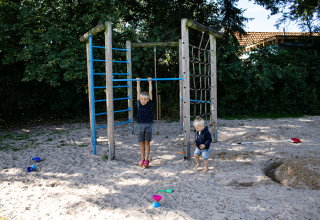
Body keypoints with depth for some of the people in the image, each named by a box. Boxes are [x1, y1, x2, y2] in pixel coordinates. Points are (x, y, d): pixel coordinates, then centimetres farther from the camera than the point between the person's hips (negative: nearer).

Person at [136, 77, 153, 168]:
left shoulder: (149, 103, -1)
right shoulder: (139, 103, 2)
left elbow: (150, 92, 4)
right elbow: (138, 92, 7)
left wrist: (150, 81, 9)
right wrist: (138, 82, 11)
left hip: (148, 125, -1)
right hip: (140, 125, 2)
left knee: (147, 142, 2)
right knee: (142, 143, 8)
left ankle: (146, 160, 8)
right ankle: (142, 159, 16)